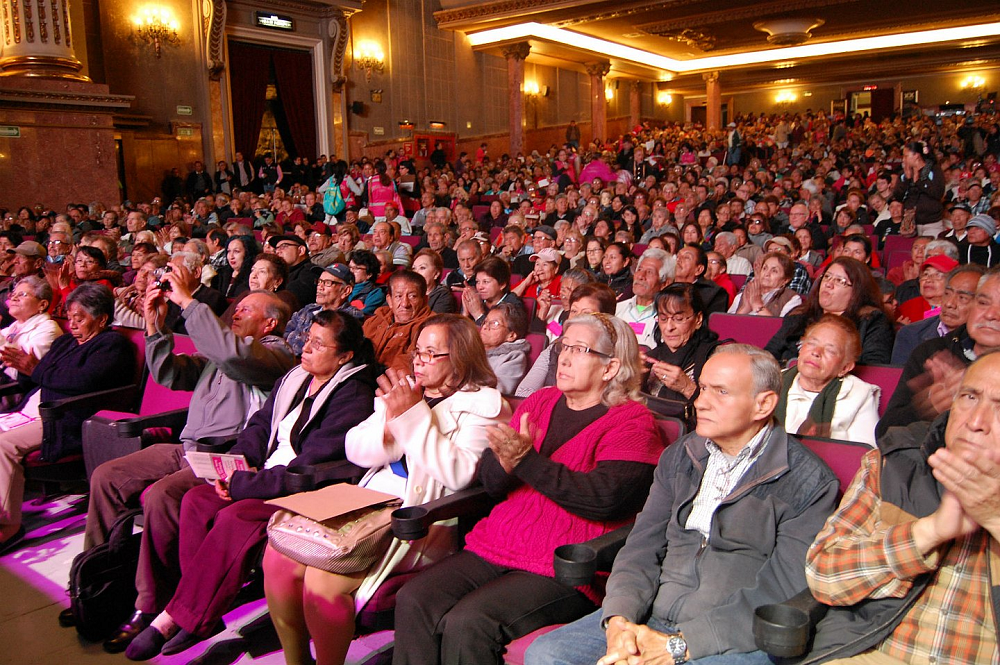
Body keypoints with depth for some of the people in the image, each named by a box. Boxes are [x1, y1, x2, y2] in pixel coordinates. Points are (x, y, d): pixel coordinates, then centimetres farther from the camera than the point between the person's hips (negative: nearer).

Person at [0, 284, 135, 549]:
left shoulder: (113, 344, -3)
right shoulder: (65, 342, 25)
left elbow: (85, 380, -21)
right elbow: (31, 384, 24)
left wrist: (36, 370, -12)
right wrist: (24, 366, 0)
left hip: (66, 422, -9)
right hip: (29, 413, 9)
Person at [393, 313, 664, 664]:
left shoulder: (631, 421, -2)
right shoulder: (540, 402, 15)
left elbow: (606, 498, -18)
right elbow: (490, 481, 10)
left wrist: (527, 461, -21)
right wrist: (507, 459, -14)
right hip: (493, 548, 6)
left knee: (467, 623, -25)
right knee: (413, 602, -15)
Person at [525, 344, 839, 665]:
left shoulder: (808, 482, -5)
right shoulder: (680, 456, 12)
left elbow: (783, 591, -13)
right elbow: (643, 546, 9)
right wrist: (619, 619, -10)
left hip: (737, 639, -5)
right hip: (653, 616, 5)